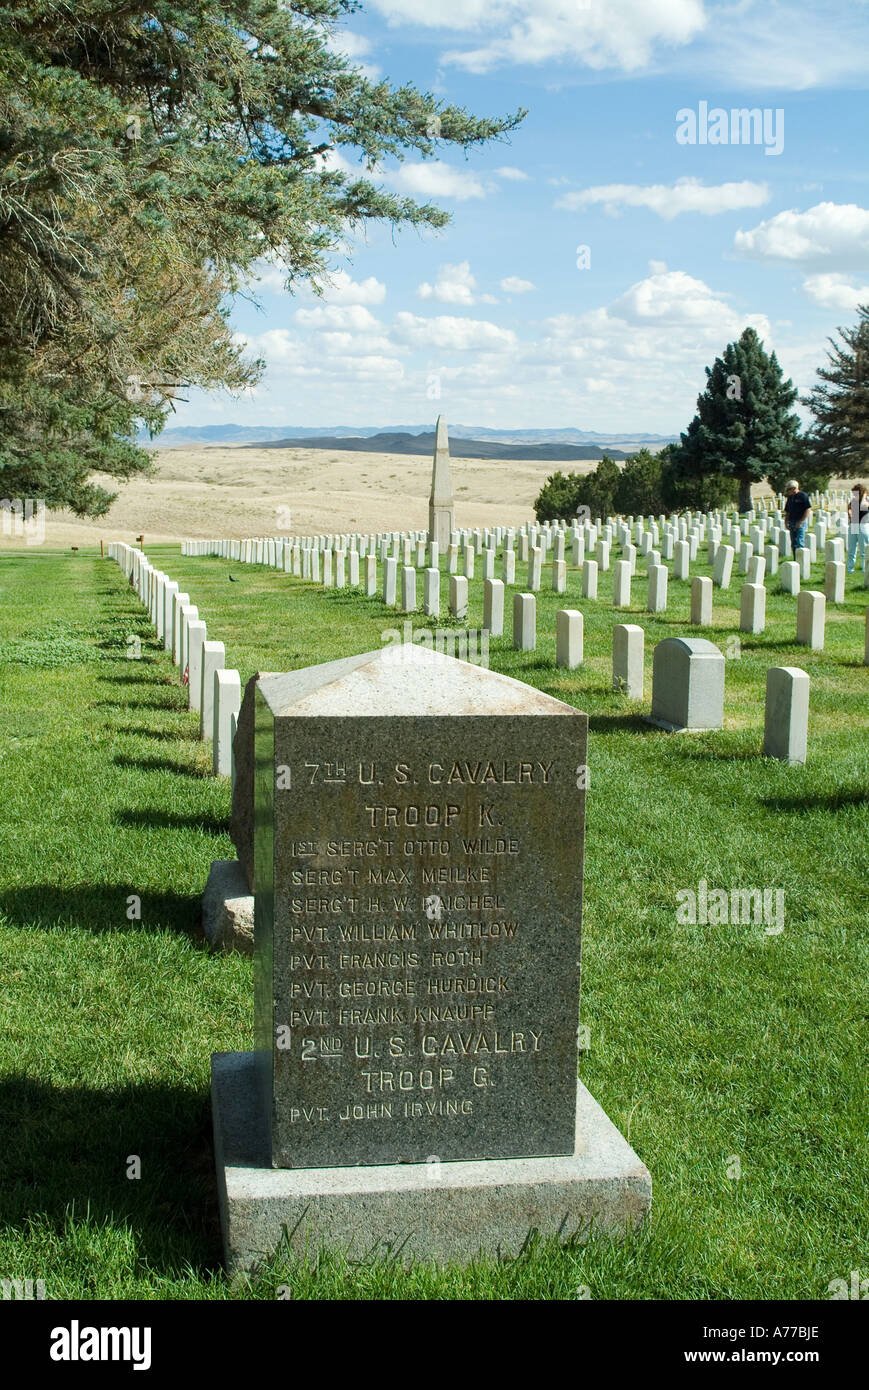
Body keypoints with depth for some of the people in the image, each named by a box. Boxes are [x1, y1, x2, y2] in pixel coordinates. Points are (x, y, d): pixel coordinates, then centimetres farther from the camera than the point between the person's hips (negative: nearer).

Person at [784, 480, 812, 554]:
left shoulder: (803, 496, -7)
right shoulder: (790, 497, 14)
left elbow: (808, 509, -11)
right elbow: (787, 511, 20)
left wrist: (801, 522, -15)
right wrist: (786, 522, 7)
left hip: (800, 523, -7)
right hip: (792, 522, 7)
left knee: (799, 543, -11)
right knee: (793, 544, 9)